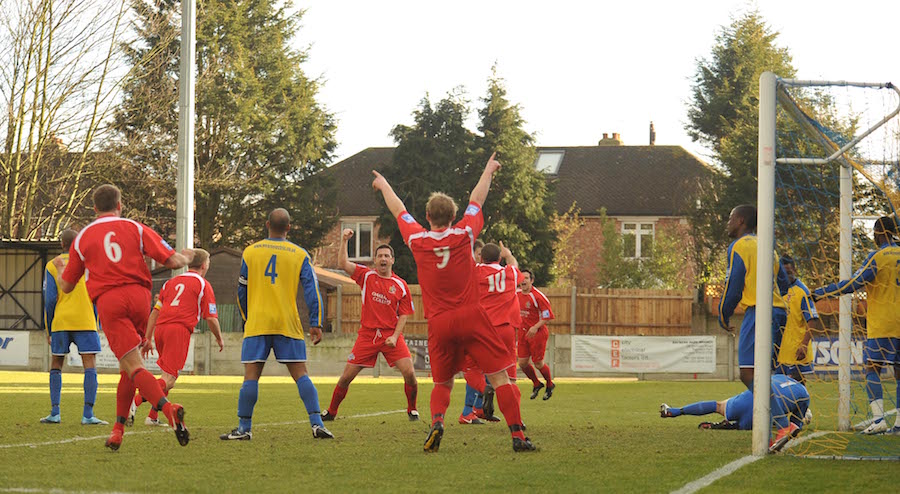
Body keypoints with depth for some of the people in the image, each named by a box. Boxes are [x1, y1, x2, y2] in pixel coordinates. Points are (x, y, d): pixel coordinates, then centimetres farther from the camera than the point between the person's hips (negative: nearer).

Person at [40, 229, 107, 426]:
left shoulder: (52, 266, 6)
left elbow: (49, 300, 2)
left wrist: (48, 330, 8)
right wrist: (96, 325, 12)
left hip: (60, 322, 1)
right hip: (86, 321, -1)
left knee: (56, 365, 13)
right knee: (90, 365, -4)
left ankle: (55, 412, 7)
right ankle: (88, 415, -14)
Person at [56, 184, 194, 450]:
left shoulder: (82, 238, 15)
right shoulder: (136, 228, 12)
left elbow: (66, 286, 21)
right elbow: (171, 261, 3)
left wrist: (61, 267, 44)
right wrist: (186, 257, 27)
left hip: (108, 301, -2)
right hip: (139, 295, 2)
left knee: (133, 366, -12)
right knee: (128, 366, 17)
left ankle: (168, 408, -37)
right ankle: (118, 430, 18)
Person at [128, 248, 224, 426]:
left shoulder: (171, 282, 23)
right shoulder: (203, 285, 7)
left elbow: (155, 311, 19)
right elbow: (211, 318, 4)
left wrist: (148, 339, 20)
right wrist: (219, 338, 20)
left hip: (160, 328, 6)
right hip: (180, 330, -6)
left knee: (169, 374, 23)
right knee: (169, 379, -12)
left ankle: (153, 416, 16)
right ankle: (135, 401, -34)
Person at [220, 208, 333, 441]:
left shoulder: (250, 252, 7)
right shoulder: (300, 254, 5)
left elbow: (241, 291, 13)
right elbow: (311, 289, -2)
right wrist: (316, 323, -2)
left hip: (256, 324, 0)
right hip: (288, 325, 0)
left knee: (251, 376, 1)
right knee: (300, 374, 2)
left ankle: (244, 428, 0)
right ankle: (317, 424, -5)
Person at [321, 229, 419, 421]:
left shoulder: (401, 286, 3)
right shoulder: (367, 276, 4)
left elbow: (404, 315, 4)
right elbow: (343, 264, -5)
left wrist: (395, 337, -8)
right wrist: (344, 241, -14)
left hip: (391, 335, 0)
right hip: (367, 334, 0)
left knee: (409, 373, -15)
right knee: (346, 377, 0)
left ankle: (412, 410, 8)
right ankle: (331, 411, 18)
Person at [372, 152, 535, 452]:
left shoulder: (417, 240, 1)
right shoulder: (463, 234, -1)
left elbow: (399, 211, 21)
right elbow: (476, 201, 17)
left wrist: (384, 186, 39)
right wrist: (488, 171, 34)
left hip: (439, 324, 2)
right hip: (471, 317, -2)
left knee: (442, 383, 15)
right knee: (499, 376, -2)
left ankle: (436, 422, -13)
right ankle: (517, 435, -12)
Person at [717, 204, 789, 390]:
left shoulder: (739, 246, -2)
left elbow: (733, 286, -6)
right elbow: (783, 283, 25)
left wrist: (723, 317, 6)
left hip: (757, 312, -9)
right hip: (778, 311, 9)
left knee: (748, 373, -17)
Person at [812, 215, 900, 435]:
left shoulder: (877, 257, -8)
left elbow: (855, 283, -13)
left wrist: (821, 293, -8)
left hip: (882, 325, -6)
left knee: (872, 369, -5)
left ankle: (878, 418, -18)